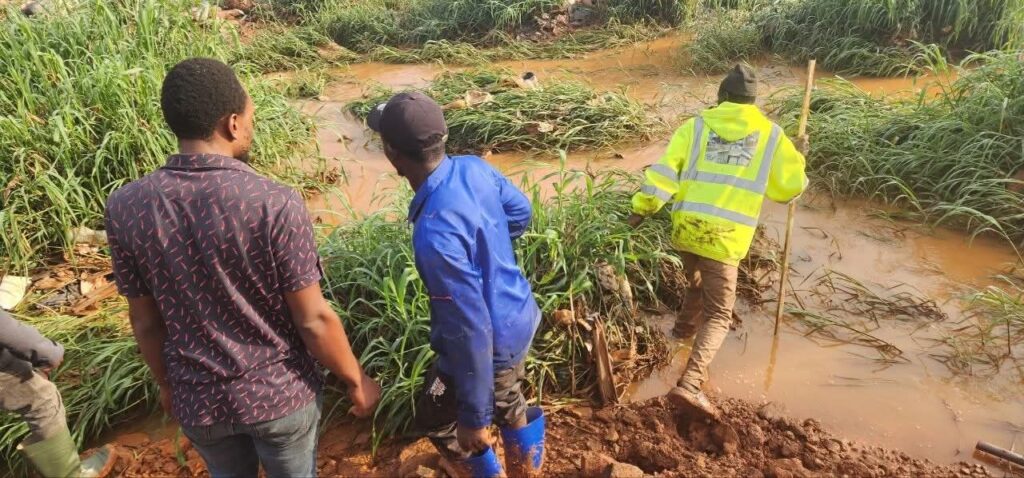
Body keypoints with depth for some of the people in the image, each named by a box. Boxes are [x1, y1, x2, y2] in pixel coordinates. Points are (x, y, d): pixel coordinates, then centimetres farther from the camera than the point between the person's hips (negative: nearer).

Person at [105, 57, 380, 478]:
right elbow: (314, 321, -19)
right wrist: (356, 381, -3)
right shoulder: (276, 206, -26)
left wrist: (167, 384, 15)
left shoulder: (126, 209, -13)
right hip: (281, 393, -3)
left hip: (199, 399, 3)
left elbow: (146, 322, -2)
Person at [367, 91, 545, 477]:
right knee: (509, 405, 32)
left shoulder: (436, 233, -37)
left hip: (488, 343, -8)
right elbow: (520, 212, 8)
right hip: (520, 317, 8)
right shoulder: (474, 167, -12)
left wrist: (475, 417, -21)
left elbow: (470, 329, -32)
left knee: (435, 417, 22)